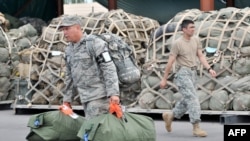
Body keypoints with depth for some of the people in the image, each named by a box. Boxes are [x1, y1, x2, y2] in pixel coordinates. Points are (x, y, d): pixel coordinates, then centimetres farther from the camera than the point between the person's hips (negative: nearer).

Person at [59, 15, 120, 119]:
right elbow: (69, 77, 23)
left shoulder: (95, 43, -7)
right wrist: (67, 99, 21)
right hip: (85, 98, 8)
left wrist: (113, 93, -21)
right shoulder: (69, 50, 16)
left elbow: (109, 69, -13)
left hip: (99, 96, -8)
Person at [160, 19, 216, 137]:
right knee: (193, 99, -14)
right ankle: (196, 128, -12)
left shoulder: (196, 40, 7)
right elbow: (170, 62, -8)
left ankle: (169, 115, 34)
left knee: (187, 100, 14)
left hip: (193, 73, 7)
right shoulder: (177, 43, -11)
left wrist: (209, 69, -8)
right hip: (183, 73, -7)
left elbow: (201, 56, 6)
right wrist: (164, 79, -5)